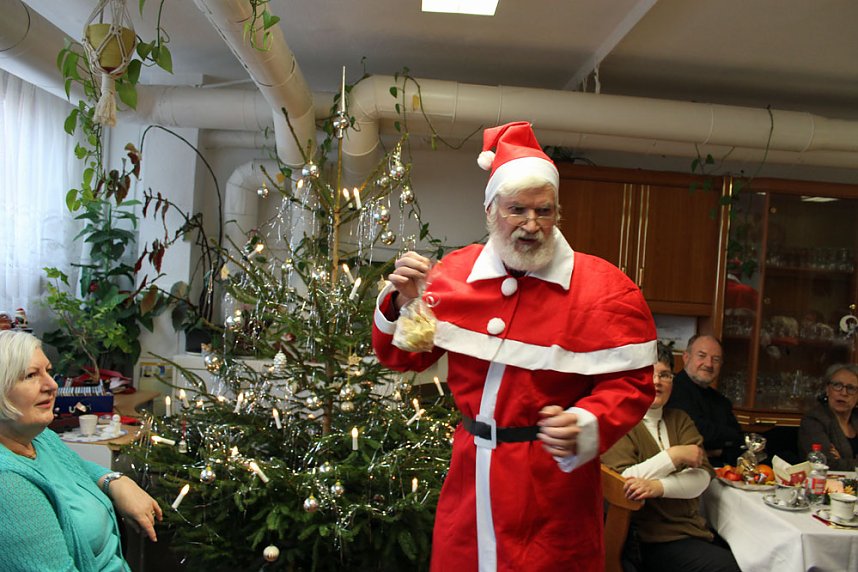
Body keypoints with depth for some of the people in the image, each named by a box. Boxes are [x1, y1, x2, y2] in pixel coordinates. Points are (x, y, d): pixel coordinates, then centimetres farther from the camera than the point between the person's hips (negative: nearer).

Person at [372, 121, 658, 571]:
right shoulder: (455, 271, 1)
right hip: (469, 472, 4)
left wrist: (586, 425, -28)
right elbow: (404, 357, 7)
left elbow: (630, 384, -9)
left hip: (553, 478, -3)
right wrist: (403, 303, -11)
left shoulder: (605, 289, -10)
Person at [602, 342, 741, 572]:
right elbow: (621, 483, -19)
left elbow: (703, 477, -2)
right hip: (653, 540, -6)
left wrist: (658, 487, -20)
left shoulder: (680, 419, 13)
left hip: (695, 528, 6)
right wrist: (675, 455, -16)